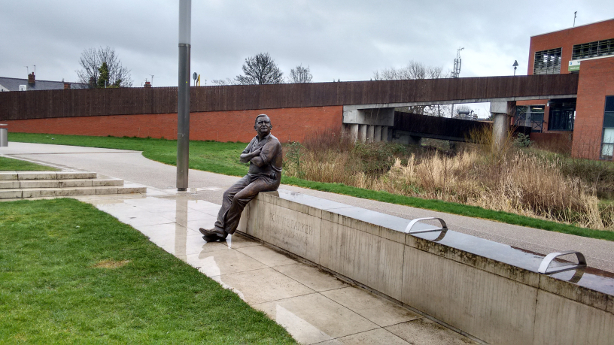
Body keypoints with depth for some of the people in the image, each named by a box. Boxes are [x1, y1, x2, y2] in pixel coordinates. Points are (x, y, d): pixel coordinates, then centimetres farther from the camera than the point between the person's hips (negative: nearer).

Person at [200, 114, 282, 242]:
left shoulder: (273, 142, -12)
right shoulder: (255, 140, 15)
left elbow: (260, 161, -23)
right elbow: (242, 157, 8)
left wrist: (251, 157, -2)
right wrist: (254, 154, -12)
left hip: (268, 179, -8)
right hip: (252, 176, 8)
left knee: (239, 197, -23)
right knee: (228, 194, -9)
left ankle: (225, 231, -10)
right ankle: (218, 229, -14)